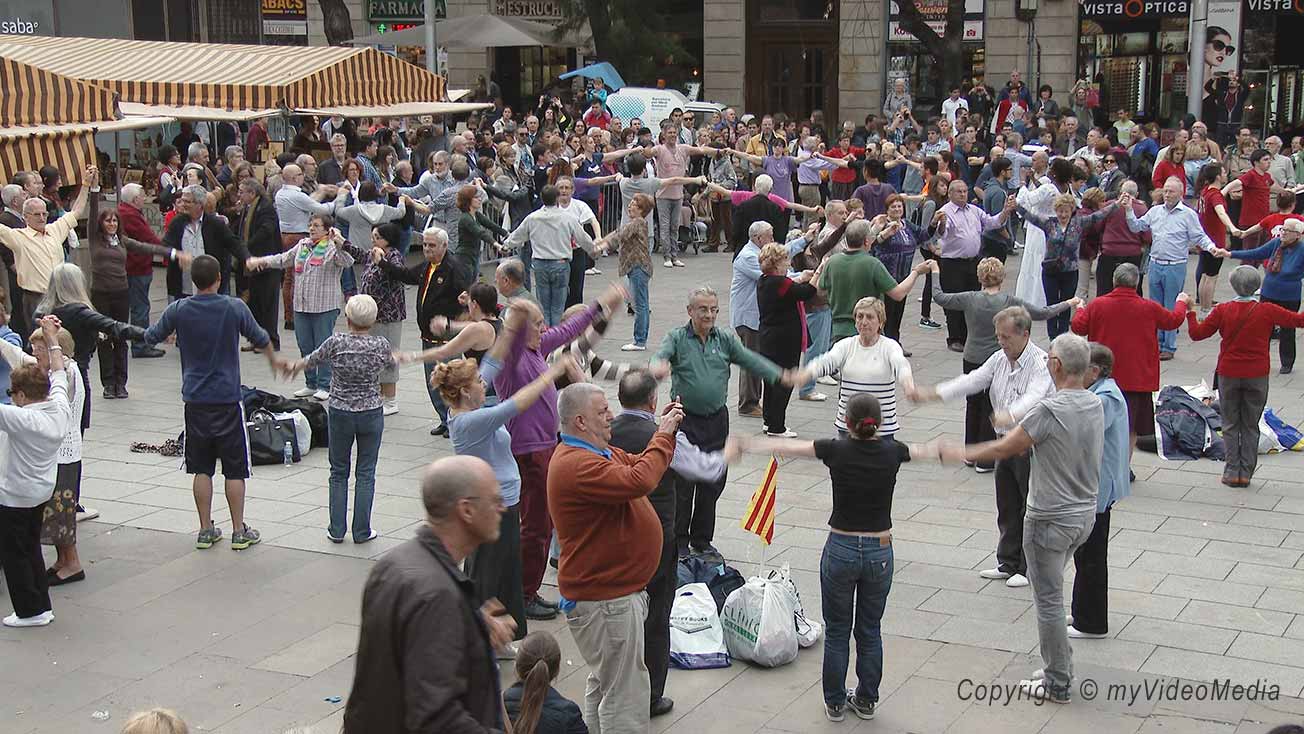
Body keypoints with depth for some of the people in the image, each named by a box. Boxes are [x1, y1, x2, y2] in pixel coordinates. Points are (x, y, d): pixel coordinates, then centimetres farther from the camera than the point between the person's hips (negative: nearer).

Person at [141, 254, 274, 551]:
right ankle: (239, 532, 11)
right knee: (235, 469, 6)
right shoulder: (234, 308, -9)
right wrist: (273, 360, 25)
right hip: (228, 398, -2)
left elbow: (151, 337, 10)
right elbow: (261, 339, 4)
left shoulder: (178, 310, -5)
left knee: (202, 468, 11)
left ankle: (206, 530, 16)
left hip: (195, 400, 2)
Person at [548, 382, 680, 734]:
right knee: (626, 692, -4)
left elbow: (639, 464, 18)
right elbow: (640, 480, -35)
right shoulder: (577, 465, -26)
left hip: (609, 589, 11)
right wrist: (663, 435, -23)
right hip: (604, 599, -11)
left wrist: (666, 431, 2)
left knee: (604, 680, 23)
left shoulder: (600, 451, 9)